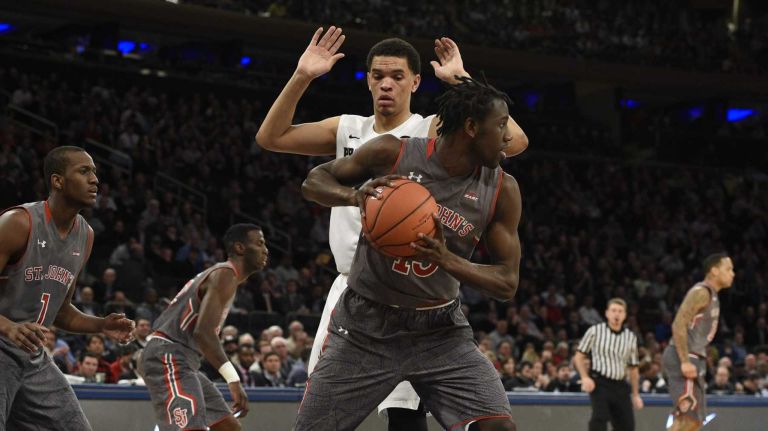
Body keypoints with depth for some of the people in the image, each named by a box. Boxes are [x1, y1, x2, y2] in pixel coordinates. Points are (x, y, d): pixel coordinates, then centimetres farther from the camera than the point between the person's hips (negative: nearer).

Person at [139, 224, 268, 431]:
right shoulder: (226, 275, -12)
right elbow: (203, 332, -25)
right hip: (168, 359, -11)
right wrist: (233, 379, -29)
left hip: (182, 361, 11)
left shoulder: (219, 274, 21)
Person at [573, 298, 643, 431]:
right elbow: (579, 357, 4)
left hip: (620, 386, 4)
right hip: (599, 383, -4)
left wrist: (636, 395, 15)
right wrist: (585, 377, -10)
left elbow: (633, 368, 17)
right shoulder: (595, 331, 0)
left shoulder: (631, 337, 9)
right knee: (600, 418, -23)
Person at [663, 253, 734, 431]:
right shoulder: (701, 292, -12)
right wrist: (685, 362, -26)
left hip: (694, 359, 10)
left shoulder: (711, 295, 19)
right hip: (683, 358, -10)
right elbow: (679, 325, -21)